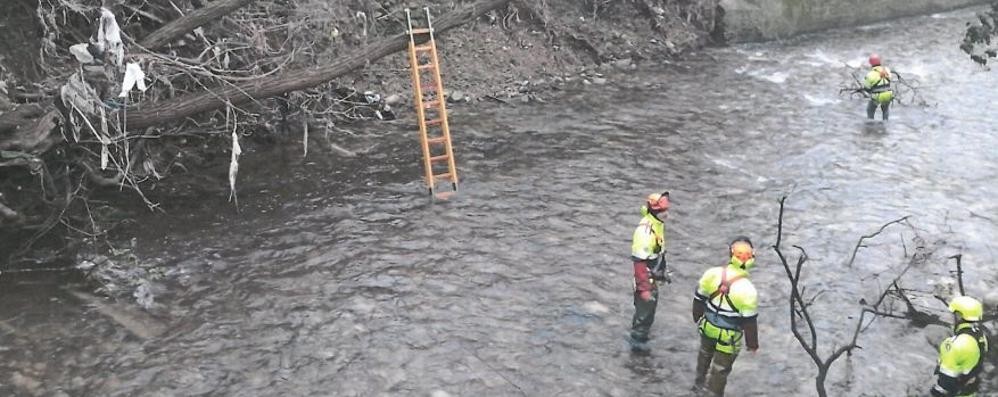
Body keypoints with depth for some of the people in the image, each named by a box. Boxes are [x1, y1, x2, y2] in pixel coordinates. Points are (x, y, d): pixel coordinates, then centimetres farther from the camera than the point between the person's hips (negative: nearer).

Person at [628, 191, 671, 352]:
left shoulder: (658, 223, -2)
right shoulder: (645, 231, -31)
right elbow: (639, 262, -29)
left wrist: (663, 272, 21)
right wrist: (644, 288, -27)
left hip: (653, 276, 9)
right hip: (645, 279, -9)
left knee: (650, 306, 26)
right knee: (645, 311, 8)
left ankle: (638, 332, 48)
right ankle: (638, 342, 28)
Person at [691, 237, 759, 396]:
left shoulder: (712, 273, -17)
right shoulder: (748, 289, -30)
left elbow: (699, 298, -2)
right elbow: (749, 321, -19)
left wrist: (697, 317, 17)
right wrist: (752, 343, -3)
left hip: (708, 327, 6)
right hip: (728, 336, -5)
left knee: (705, 354, 32)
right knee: (720, 369, 14)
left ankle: (699, 382, 56)